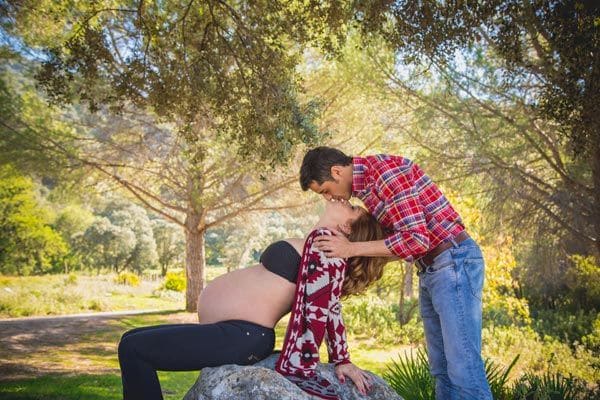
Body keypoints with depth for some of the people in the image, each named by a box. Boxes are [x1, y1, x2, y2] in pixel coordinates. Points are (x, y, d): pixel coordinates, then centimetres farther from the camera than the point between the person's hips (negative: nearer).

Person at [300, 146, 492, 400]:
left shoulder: (385, 169, -17)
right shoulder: (366, 184, 12)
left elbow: (416, 239, -22)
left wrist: (352, 249, -18)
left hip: (454, 262, -10)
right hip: (430, 269, 10)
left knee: (463, 367, -10)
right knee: (442, 369, 10)